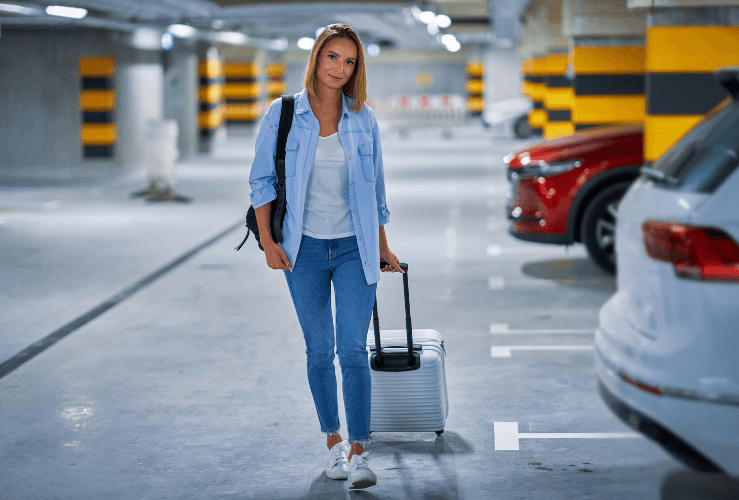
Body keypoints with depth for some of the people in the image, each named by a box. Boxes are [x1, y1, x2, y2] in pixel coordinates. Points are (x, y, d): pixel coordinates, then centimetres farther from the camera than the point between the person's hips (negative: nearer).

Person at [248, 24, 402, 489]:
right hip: (305, 248, 0)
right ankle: (333, 440, 21)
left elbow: (376, 186, 12)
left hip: (355, 248, 0)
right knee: (320, 350, 7)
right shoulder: (283, 114, -3)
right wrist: (267, 240, -5)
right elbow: (262, 180, 2)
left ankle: (358, 452, -5)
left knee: (353, 348, -7)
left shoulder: (363, 119, 2)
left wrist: (383, 246, 16)